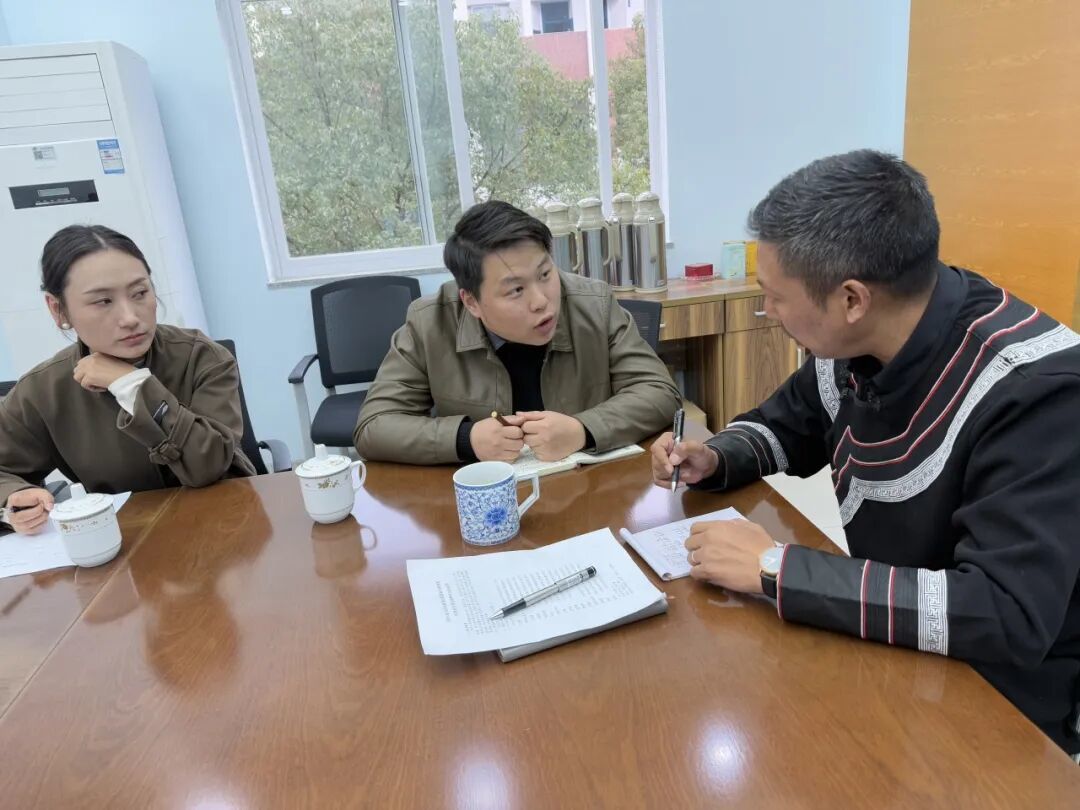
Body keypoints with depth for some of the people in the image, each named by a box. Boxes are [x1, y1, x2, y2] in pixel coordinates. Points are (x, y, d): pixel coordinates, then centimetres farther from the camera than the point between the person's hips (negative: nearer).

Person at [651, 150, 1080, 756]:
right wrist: (715, 460, -9)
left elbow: (1008, 617, -36)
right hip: (889, 648, 6)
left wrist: (774, 569, -34)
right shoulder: (852, 346, -8)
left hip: (1006, 705, -6)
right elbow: (785, 428, 12)